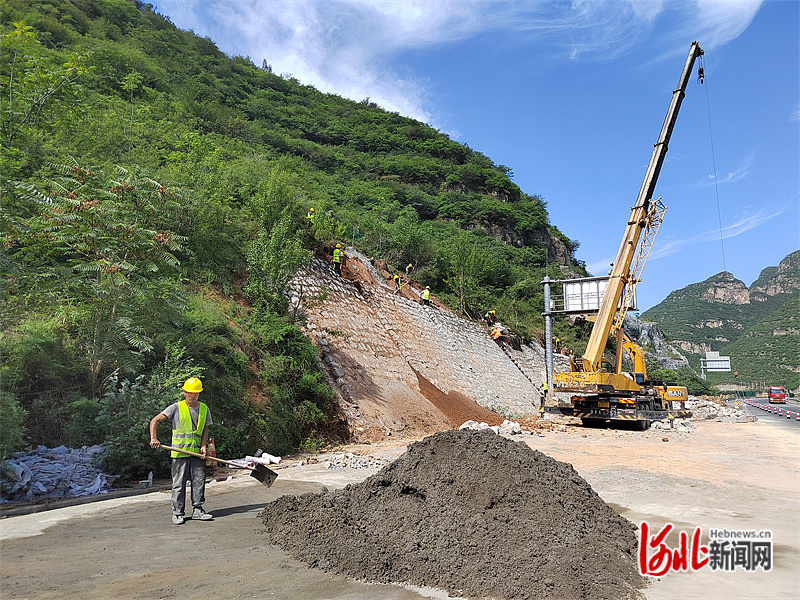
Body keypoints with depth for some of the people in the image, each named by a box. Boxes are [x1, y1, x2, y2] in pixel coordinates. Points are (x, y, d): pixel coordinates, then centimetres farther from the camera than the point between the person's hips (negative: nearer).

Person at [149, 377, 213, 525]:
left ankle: (197, 510, 15)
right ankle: (177, 513, 12)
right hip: (179, 452, -3)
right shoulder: (176, 408, -3)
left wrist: (203, 446, -3)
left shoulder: (204, 409, 9)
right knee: (179, 483, 2)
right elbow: (155, 421, -5)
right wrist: (154, 438, -20)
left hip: (197, 452, 3)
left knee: (199, 481, 5)